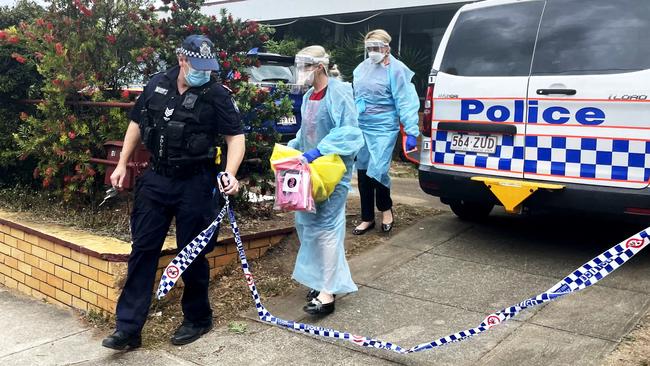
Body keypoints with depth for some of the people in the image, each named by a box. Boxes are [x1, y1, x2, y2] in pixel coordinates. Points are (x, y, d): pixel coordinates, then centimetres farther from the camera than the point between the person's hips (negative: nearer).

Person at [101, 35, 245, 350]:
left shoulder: (216, 95, -10)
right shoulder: (157, 84, 2)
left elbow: (236, 136, -9)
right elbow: (137, 123, 13)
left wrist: (230, 173, -25)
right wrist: (122, 164, 12)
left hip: (194, 184, -4)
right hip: (156, 179, 4)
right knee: (142, 249, 5)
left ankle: (197, 319, 26)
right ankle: (128, 327, 14)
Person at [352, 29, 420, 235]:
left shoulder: (395, 70, -10)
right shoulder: (362, 67, 9)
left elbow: (405, 102, -13)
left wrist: (411, 131, -19)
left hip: (383, 128, -6)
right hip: (361, 128, 7)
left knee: (377, 170, -13)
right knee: (362, 172, 9)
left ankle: (386, 209, 16)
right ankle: (367, 218, 22)